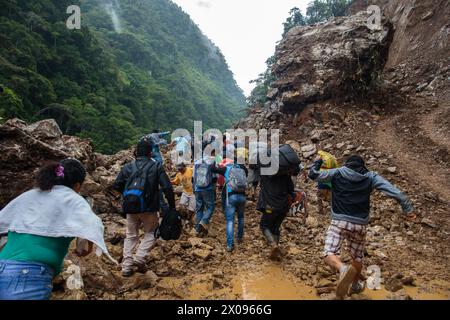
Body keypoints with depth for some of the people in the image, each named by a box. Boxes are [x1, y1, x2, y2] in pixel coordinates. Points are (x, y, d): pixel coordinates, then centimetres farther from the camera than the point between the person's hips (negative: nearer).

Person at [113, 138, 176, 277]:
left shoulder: (128, 167, 2)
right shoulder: (156, 166, -5)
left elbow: (116, 186, 7)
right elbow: (167, 187, -11)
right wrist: (172, 206, -2)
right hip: (149, 208, -3)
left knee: (131, 236, 18)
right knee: (150, 233, 17)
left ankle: (127, 266, 17)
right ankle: (139, 257, 1)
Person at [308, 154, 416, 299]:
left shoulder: (337, 173, 4)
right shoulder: (371, 177, 7)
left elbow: (313, 174, 6)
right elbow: (393, 190, -3)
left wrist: (318, 162, 23)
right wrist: (407, 207, -3)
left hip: (339, 222, -3)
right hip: (360, 224, 3)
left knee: (329, 254, -7)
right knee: (357, 258, 24)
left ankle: (343, 269, -37)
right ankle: (355, 285, 42)